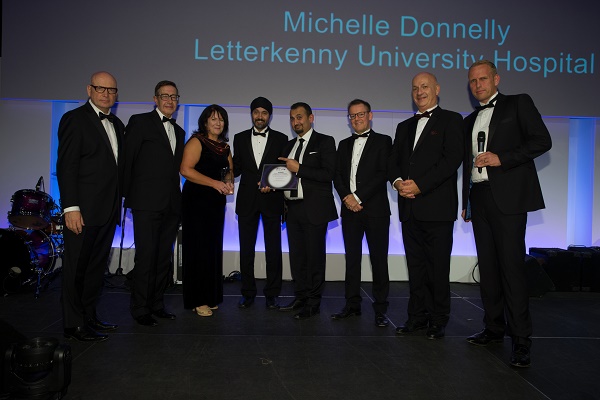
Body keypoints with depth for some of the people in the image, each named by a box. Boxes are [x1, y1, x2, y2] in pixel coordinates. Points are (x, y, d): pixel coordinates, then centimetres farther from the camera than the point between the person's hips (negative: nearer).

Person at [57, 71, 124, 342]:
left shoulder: (117, 124, 16)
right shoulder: (74, 119, -5)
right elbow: (66, 167, -12)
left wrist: (117, 204, 9)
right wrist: (71, 208, -18)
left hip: (107, 211, 7)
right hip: (84, 210, -7)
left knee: (97, 267, 14)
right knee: (76, 267, 3)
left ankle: (89, 316, 26)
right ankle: (74, 325, 13)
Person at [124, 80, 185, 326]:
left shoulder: (179, 131, 19)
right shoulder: (140, 122, 0)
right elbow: (127, 159, -4)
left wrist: (177, 198, 9)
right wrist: (128, 194, -5)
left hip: (171, 204, 6)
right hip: (147, 203, -6)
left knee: (164, 257, 10)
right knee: (146, 257, -3)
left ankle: (156, 304, 21)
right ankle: (140, 308, 9)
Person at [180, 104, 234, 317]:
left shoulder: (224, 146, 15)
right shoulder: (196, 141, -5)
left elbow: (229, 169, 23)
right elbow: (186, 169, -16)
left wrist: (229, 181, 0)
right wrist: (214, 183, -19)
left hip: (217, 202, 7)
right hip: (197, 201, -7)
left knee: (214, 248, 8)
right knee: (198, 248, -4)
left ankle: (210, 296, 18)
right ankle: (197, 300, 5)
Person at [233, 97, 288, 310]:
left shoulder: (281, 139, 6)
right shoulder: (240, 138, 10)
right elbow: (236, 169, 9)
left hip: (271, 200, -1)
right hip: (247, 200, 2)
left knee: (273, 249, 2)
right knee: (246, 248, 5)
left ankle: (271, 294, 13)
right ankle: (248, 293, 17)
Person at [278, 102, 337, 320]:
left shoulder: (324, 142, -2)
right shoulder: (289, 145, 18)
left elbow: (328, 174, -14)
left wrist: (298, 168, -16)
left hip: (314, 210, -6)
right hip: (293, 209, 7)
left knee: (315, 257, -1)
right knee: (296, 256, 11)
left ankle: (313, 303, 8)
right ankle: (300, 297, 24)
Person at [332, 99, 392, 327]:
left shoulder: (383, 141, 4)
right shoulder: (344, 145, 18)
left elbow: (383, 173, -7)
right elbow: (337, 175, 12)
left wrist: (358, 197, -12)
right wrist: (347, 197, -7)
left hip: (375, 209, -4)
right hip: (350, 209, 4)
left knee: (379, 259, -2)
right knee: (352, 258, 8)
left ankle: (380, 309, 6)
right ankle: (352, 304, 16)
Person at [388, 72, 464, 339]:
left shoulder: (450, 120, 3)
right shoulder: (404, 126, 21)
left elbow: (452, 158, -10)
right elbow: (393, 161, 16)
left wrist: (420, 185, -16)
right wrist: (398, 182, -6)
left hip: (437, 207, -5)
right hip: (409, 208, 6)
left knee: (438, 267, 0)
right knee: (415, 265, 10)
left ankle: (438, 320, 11)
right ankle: (417, 316, 19)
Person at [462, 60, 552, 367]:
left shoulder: (518, 104, 5)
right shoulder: (470, 121, 22)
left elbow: (542, 141, -5)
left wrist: (502, 157, -14)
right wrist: (465, 202, 17)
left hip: (508, 197, -6)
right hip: (479, 198, 6)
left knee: (511, 266, -9)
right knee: (488, 267, 8)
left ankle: (520, 339, -3)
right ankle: (494, 327, 18)